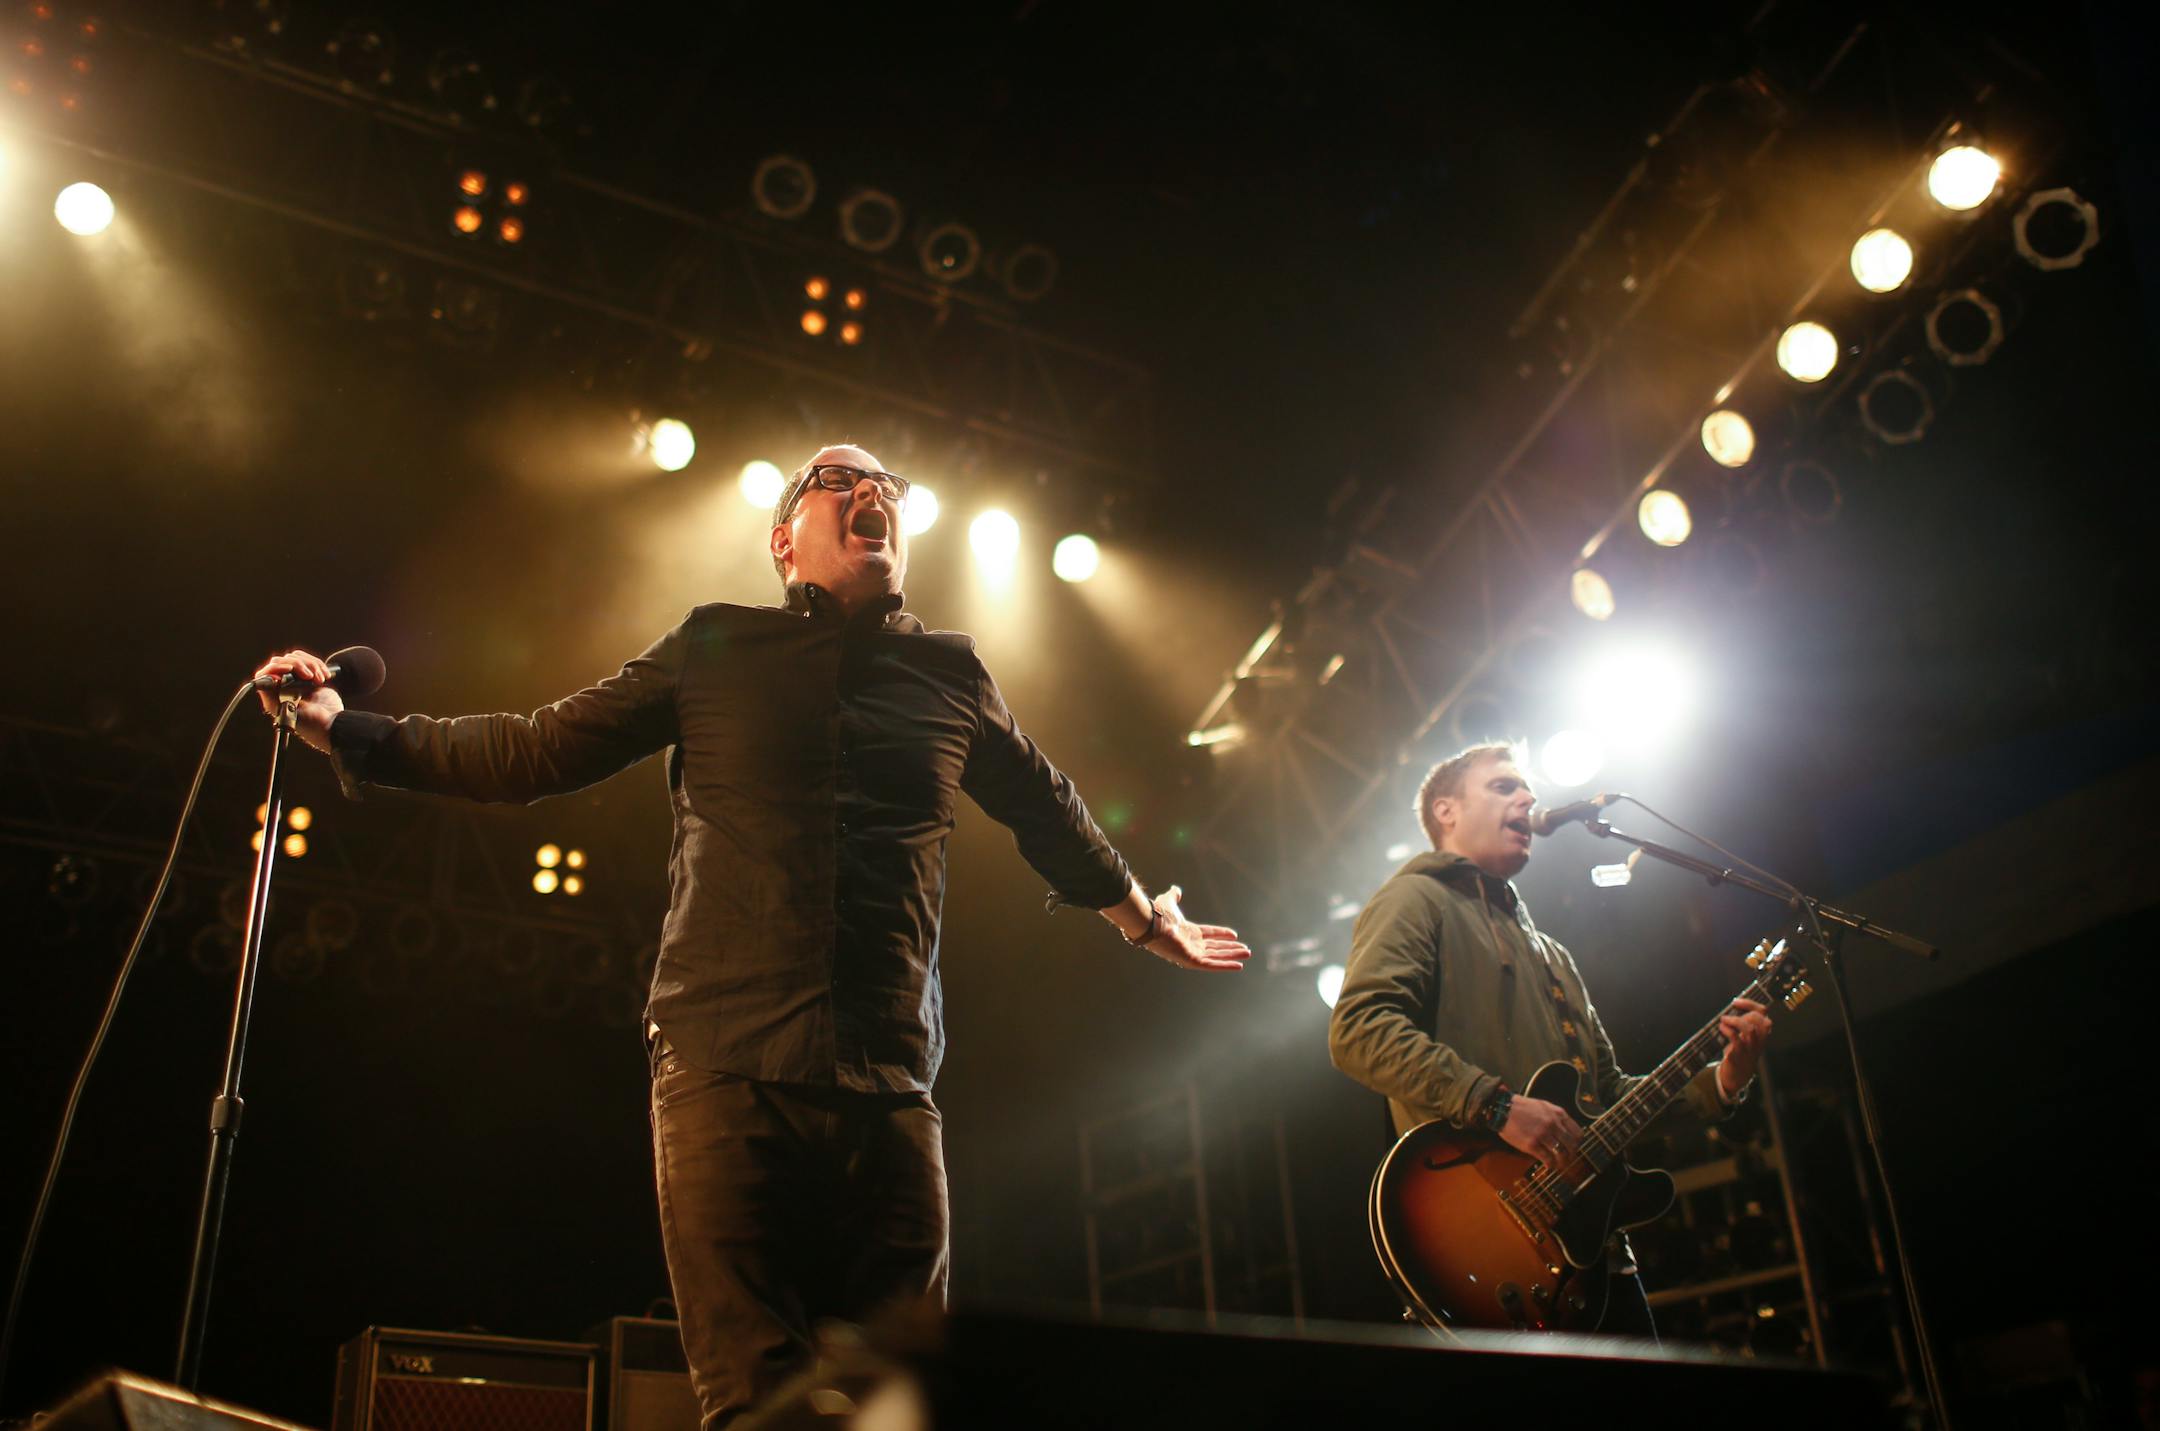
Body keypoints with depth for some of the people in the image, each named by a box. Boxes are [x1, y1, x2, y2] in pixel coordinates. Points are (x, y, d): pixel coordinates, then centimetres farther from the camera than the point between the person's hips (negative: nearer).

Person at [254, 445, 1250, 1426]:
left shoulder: (952, 676, 17)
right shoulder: (713, 651, 13)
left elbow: (1047, 811, 33)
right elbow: (533, 754, 17)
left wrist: (1142, 916, 45)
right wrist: (342, 727, 12)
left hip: (890, 1090, 2)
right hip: (725, 1074, -1)